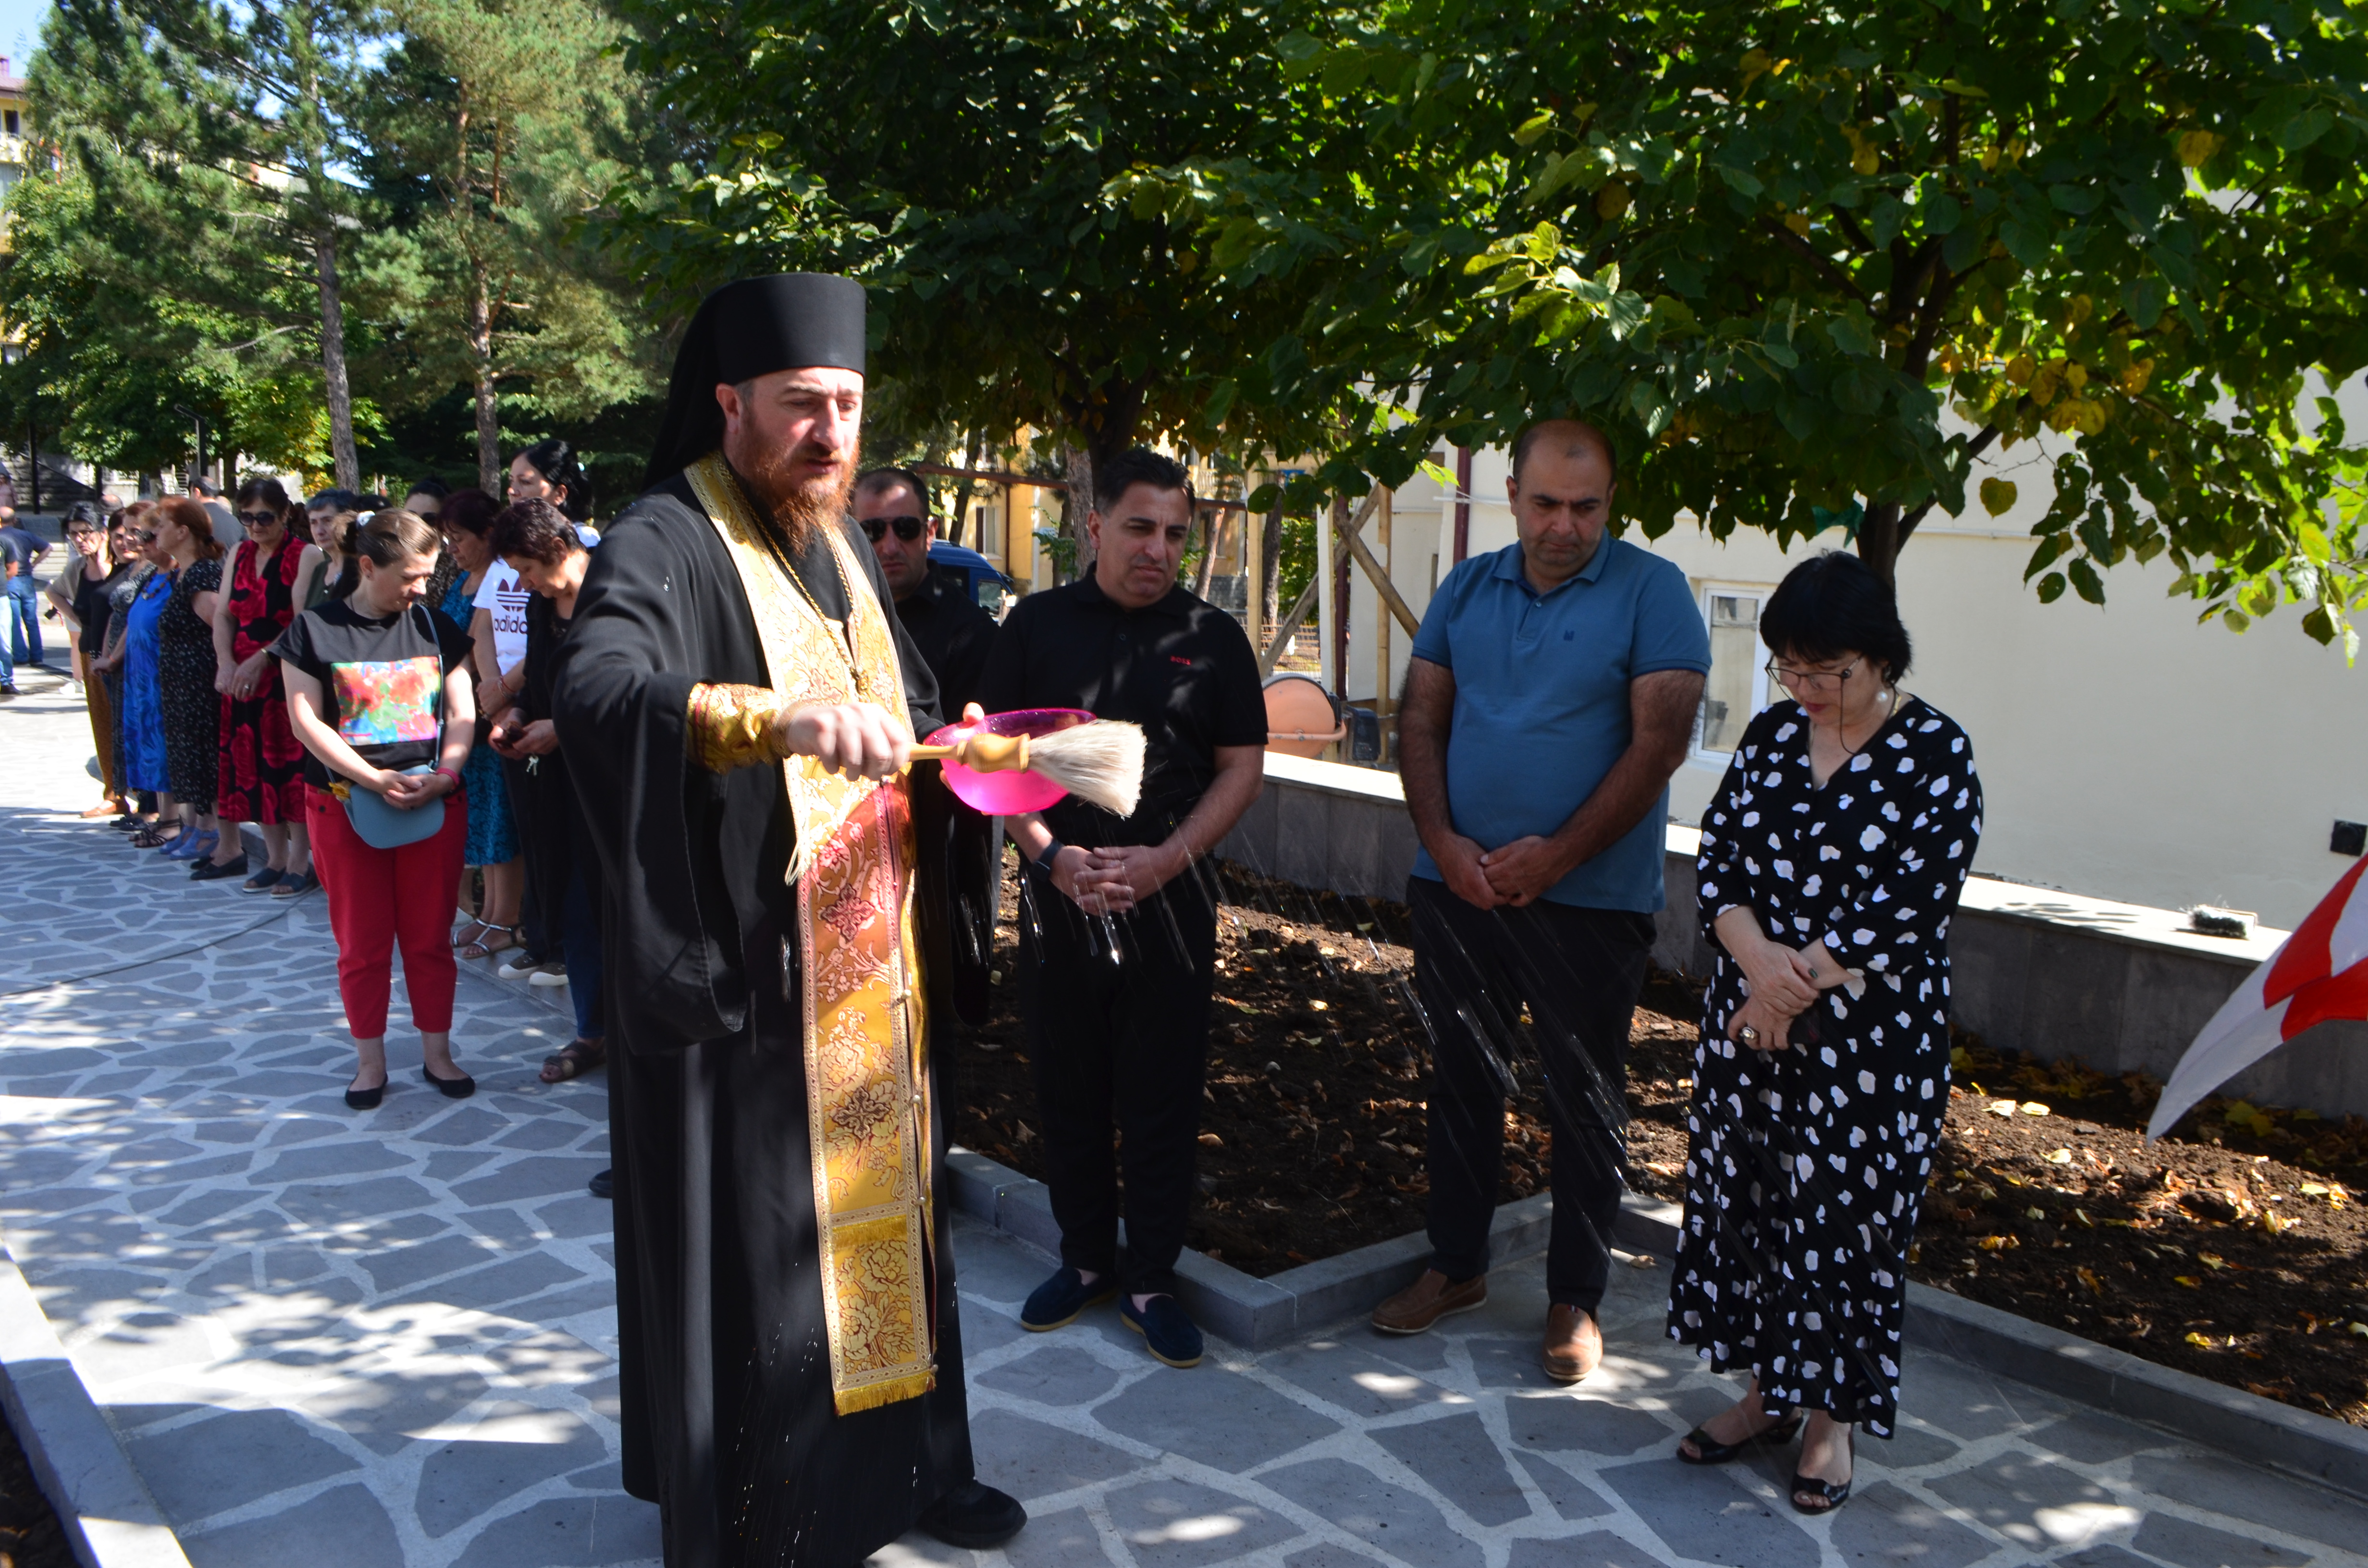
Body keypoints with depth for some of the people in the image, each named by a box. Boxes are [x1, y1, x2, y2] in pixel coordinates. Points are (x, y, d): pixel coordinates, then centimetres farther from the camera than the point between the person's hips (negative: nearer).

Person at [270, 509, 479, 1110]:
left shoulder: (437, 629, 7)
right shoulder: (314, 630, -2)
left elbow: (462, 713, 4)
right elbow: (306, 721, -7)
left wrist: (442, 776, -13)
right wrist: (375, 779, -17)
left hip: (434, 804, 2)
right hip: (344, 806, -2)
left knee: (430, 938, 7)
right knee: (362, 942, 6)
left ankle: (436, 1053, 19)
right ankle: (369, 1060, 19)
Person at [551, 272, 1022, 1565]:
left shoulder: (838, 543, 12)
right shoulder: (663, 548, -14)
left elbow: (905, 706, 21)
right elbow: (595, 693, -34)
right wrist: (781, 719, -49)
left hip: (866, 966, 8)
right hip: (741, 975, -8)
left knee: (881, 1216, 18)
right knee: (752, 1251, 4)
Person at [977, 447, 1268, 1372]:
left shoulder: (1212, 637, 2)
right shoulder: (1038, 624, 3)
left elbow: (1242, 767, 1)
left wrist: (1166, 859, -12)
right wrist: (1050, 854, -11)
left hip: (1171, 904, -1)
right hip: (1057, 895, 1)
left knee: (1163, 1097, 5)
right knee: (1067, 1088, 11)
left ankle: (1153, 1282, 19)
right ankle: (1084, 1259, 29)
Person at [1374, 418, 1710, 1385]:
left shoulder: (1651, 593, -7)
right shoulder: (1466, 590, 7)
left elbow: (1658, 744, -13)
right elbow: (1420, 721, 7)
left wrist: (1555, 855, -17)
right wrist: (1442, 841, -8)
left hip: (1591, 897, -4)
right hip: (1457, 885, 4)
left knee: (1584, 1101, 7)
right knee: (1462, 1078, 15)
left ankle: (1576, 1298, 22)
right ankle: (1456, 1266, 32)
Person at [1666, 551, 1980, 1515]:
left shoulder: (1935, 754, -9)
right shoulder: (1771, 735, 5)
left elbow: (1912, 904, -15)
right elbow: (1717, 860, 2)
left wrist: (1800, 984, -16)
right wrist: (1757, 956, -16)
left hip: (1870, 1041, -5)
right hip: (1749, 1021, 5)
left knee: (1845, 1214, 4)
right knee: (1745, 1196, 12)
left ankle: (1833, 1419, 24)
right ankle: (1766, 1391, 31)